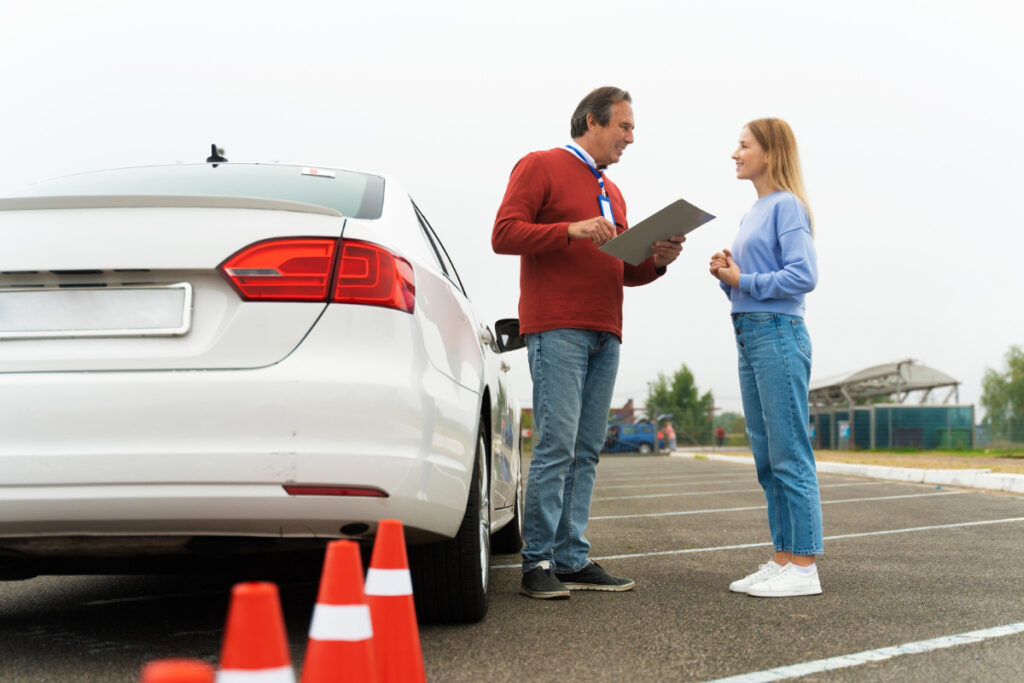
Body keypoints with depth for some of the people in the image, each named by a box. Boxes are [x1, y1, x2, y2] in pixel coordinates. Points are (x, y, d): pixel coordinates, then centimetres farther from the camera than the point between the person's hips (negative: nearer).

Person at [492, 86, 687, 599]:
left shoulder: (612, 192, 26)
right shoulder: (540, 167, 4)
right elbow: (504, 234, -7)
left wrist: (657, 261, 8)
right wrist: (572, 230, -18)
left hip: (605, 334, 8)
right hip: (557, 327, -7)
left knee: (587, 450, 4)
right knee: (556, 443, -12)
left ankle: (572, 560, 6)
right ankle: (538, 563, -8)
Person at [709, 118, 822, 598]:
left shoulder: (786, 206, -7)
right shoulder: (751, 215, 19)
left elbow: (803, 275, -17)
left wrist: (743, 279, -11)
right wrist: (726, 275, 4)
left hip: (778, 336, -9)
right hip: (748, 338, 9)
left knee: (789, 455, -7)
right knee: (767, 457, 11)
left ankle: (804, 566, -4)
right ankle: (783, 558, 17)